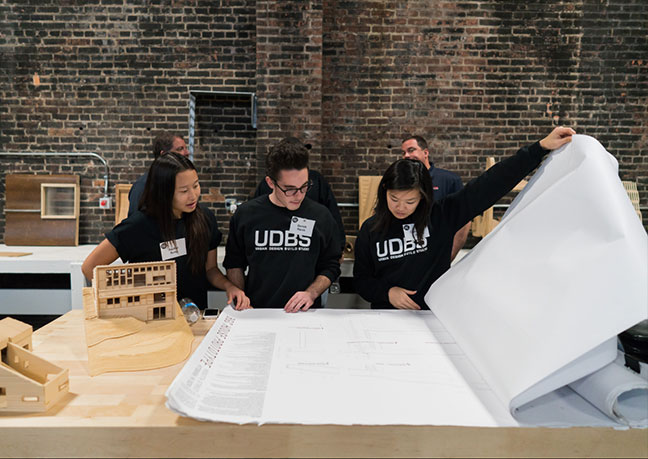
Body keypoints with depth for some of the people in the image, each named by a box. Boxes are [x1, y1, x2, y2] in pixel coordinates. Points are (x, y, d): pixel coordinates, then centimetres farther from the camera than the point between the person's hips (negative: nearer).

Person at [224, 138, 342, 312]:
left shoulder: (321, 216, 3)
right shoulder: (246, 214, 4)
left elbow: (330, 266, 10)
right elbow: (234, 264, 14)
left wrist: (311, 293, -5)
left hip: (304, 312, 0)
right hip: (256, 313, 1)